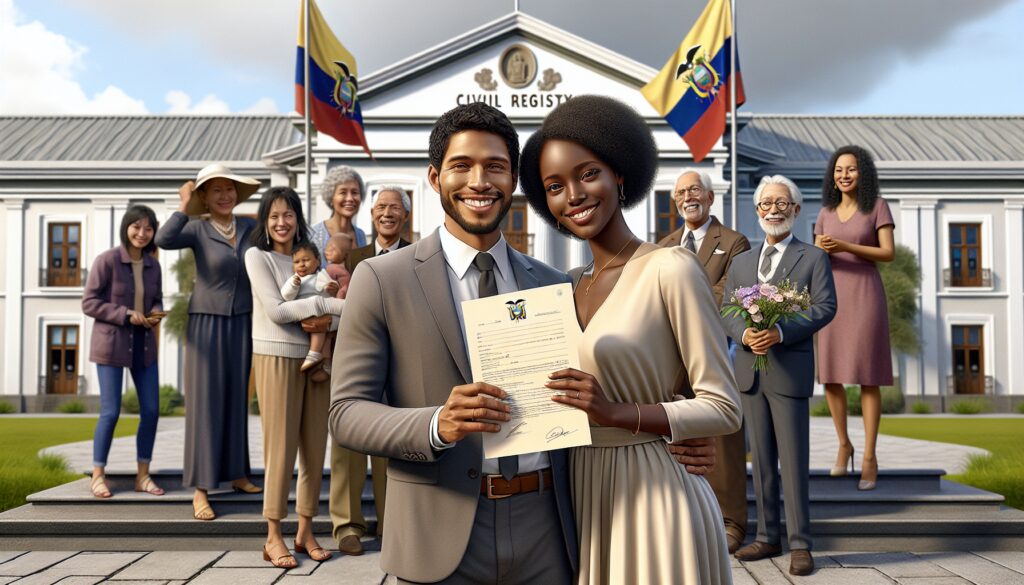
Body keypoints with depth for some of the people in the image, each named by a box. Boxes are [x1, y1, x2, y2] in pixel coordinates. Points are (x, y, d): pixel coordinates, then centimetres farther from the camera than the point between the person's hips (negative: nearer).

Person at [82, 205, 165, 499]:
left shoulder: (153, 265, 5)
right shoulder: (107, 260, -11)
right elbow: (89, 302, -10)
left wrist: (155, 315, -6)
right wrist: (126, 315, -19)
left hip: (144, 344, 5)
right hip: (111, 343, -5)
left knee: (151, 411, 4)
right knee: (110, 412, -3)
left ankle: (143, 475, 16)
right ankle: (97, 476, 15)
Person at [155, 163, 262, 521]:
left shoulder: (249, 228, 4)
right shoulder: (197, 229, -6)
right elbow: (163, 241, -25)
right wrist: (184, 208, -24)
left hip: (241, 325, 4)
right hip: (206, 324, -4)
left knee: (237, 400, 13)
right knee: (205, 403, -3)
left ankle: (237, 473, 26)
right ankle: (201, 490, 0)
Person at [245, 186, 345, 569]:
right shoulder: (257, 256, 0)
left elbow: (333, 309, 8)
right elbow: (275, 310, -11)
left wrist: (327, 321, -16)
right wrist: (330, 304, -15)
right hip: (276, 357, -4)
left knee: (314, 447, 6)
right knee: (281, 448, -3)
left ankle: (306, 530, 17)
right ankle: (273, 536, 7)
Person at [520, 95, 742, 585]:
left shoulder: (670, 269, -12)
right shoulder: (571, 286, 8)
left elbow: (724, 409, -13)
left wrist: (617, 412, -22)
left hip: (652, 493, -6)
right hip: (584, 493, 6)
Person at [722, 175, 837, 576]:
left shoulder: (813, 258, 5)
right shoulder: (741, 262, 17)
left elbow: (826, 307, -6)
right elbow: (726, 313, 11)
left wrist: (781, 331, -19)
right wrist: (745, 334, -11)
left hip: (790, 368, -4)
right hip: (750, 369, 4)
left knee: (793, 460, -3)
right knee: (761, 459, 10)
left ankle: (799, 545, 5)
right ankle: (767, 537, 19)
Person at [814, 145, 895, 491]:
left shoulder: (877, 206, 1)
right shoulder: (826, 212, 12)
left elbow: (888, 253, -7)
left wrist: (844, 247, -19)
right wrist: (821, 250, -16)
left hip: (866, 296, -4)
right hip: (832, 297, 4)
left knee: (867, 377, -4)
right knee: (830, 376, 2)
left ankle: (869, 457, 3)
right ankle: (843, 444, 21)